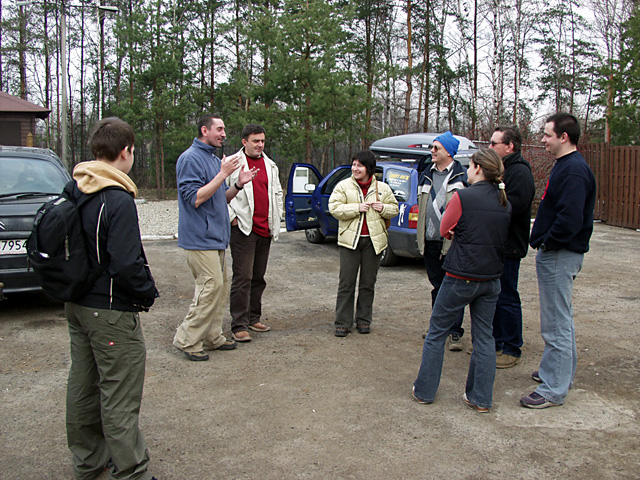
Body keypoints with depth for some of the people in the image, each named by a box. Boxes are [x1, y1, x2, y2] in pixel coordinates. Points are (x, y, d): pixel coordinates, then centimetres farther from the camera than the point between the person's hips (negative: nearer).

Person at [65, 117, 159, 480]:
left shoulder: (73, 192, 5)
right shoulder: (119, 201, -22)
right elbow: (127, 265, -26)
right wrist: (149, 293, -9)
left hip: (77, 305, 9)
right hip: (111, 312, -9)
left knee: (83, 386, 19)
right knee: (119, 397, 0)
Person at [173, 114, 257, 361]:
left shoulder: (215, 159, 17)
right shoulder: (190, 158, -12)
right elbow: (195, 198, -19)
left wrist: (239, 184, 3)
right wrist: (223, 174, -20)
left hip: (215, 237, 10)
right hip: (199, 237, -10)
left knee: (220, 286, 11)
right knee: (211, 286, -11)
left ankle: (212, 336, 21)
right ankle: (187, 339, 0)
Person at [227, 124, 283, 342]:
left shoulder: (270, 166, 16)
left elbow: (277, 192, 26)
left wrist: (276, 217, 16)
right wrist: (232, 217, -10)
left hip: (265, 229, 6)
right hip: (243, 228, -6)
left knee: (258, 277, 12)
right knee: (243, 277, -8)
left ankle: (253, 318, 23)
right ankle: (239, 326, -3)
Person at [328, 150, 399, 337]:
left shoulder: (383, 188, 8)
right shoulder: (343, 186, 2)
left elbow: (394, 208, 16)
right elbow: (334, 208, -7)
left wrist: (383, 208, -5)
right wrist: (357, 208, -16)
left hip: (373, 240, 2)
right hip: (350, 239, -2)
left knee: (368, 283, 9)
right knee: (346, 283, -1)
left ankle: (364, 320, 22)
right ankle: (342, 322, 7)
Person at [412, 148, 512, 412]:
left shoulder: (463, 197, -13)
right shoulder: (505, 202, 4)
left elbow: (444, 230, -1)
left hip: (461, 278, -5)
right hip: (491, 279, 5)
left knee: (437, 332, 9)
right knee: (484, 336, 14)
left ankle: (424, 391, 19)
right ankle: (481, 398, 19)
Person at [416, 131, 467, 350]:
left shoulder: (461, 176, -6)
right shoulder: (426, 175, 13)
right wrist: (421, 236, 16)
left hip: (452, 242, -6)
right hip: (430, 241, 6)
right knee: (437, 287, 15)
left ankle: (455, 332, 8)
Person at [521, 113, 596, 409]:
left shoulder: (574, 170, -20)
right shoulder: (565, 166, 14)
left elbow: (570, 218, -29)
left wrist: (547, 242, -17)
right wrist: (544, 242, 10)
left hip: (560, 256, -11)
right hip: (555, 253, 11)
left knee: (556, 325, -4)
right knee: (561, 320, 21)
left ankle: (554, 390, 4)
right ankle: (562, 372, 35)